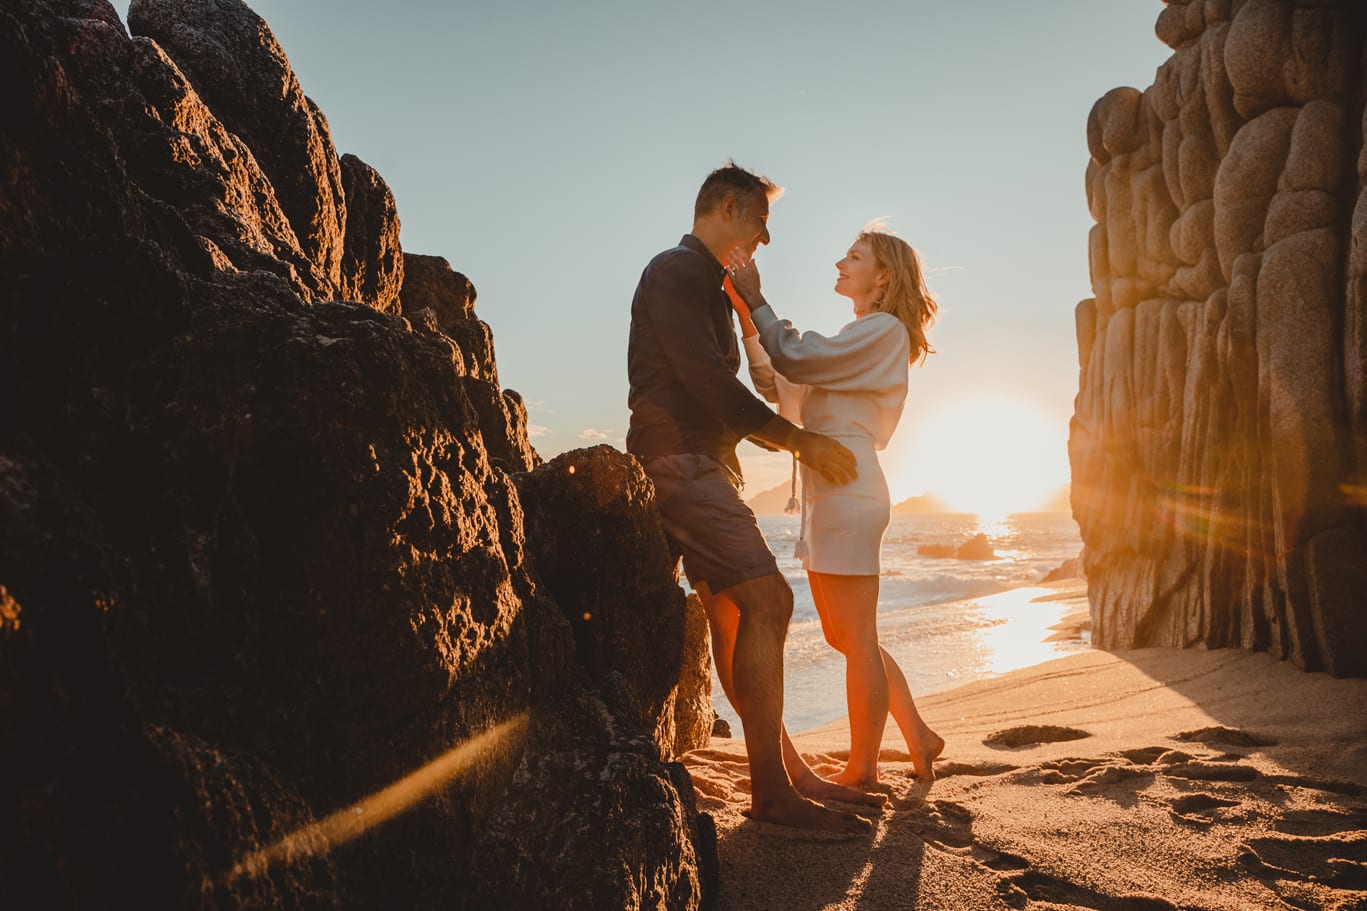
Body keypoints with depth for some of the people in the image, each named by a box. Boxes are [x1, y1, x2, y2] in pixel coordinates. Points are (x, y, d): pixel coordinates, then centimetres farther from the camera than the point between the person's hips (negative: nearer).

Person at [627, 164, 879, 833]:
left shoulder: (707, 284, 25)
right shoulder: (676, 271, -8)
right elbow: (708, 381, -18)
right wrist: (799, 440, -13)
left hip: (703, 462, 11)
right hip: (677, 458, -11)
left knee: (731, 612, 9)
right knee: (767, 599, -18)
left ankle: (784, 769, 15)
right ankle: (772, 790, -14)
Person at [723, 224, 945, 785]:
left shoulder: (885, 330, -5)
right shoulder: (857, 338, 23)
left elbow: (798, 360, -16)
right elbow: (776, 385, 16)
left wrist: (756, 302, -7)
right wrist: (746, 317, 8)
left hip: (848, 485, -10)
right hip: (826, 491, 10)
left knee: (856, 638, -2)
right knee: (844, 636, 15)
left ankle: (862, 769, 8)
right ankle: (918, 738, 23)